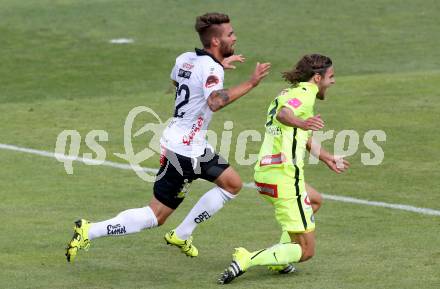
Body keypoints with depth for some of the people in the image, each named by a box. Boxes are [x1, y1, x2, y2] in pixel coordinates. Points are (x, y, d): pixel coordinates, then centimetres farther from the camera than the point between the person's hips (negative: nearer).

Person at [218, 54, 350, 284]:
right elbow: (283, 114, -32)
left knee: (315, 200, 36)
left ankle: (279, 260, 22)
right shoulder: (306, 93, -8)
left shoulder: (287, 93, 21)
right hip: (284, 176, -9)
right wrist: (301, 122, -53)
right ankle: (246, 261, -18)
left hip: (264, 172, 9)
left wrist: (326, 157, 50)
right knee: (305, 251, -2)